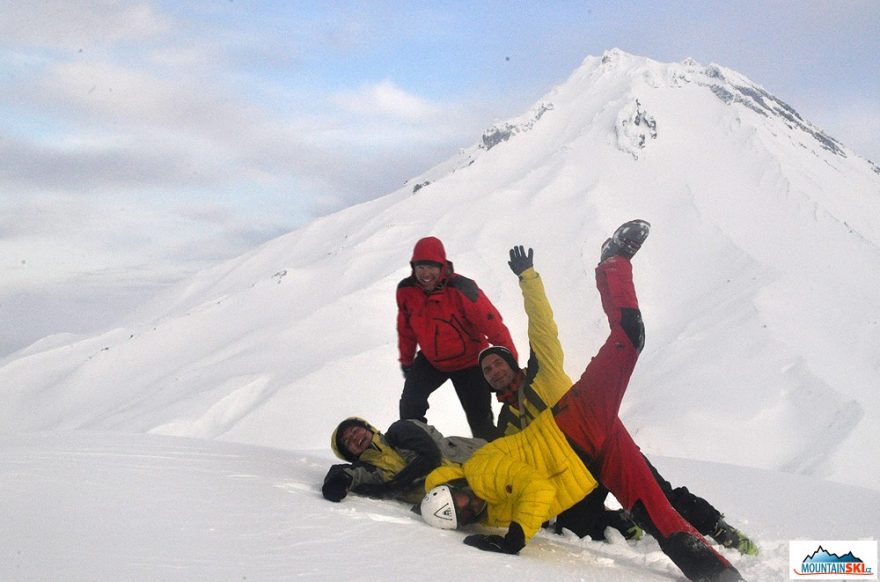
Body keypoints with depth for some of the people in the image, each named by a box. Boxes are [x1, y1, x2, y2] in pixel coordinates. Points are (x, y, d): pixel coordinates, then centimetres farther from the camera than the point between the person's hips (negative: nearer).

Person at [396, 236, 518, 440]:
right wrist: (406, 361, 16)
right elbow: (406, 328, 4)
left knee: (480, 422, 1)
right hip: (430, 360, 4)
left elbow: (494, 326, -24)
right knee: (410, 404, -10)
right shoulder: (406, 290, -15)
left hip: (470, 362, -4)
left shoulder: (461, 289, -30)